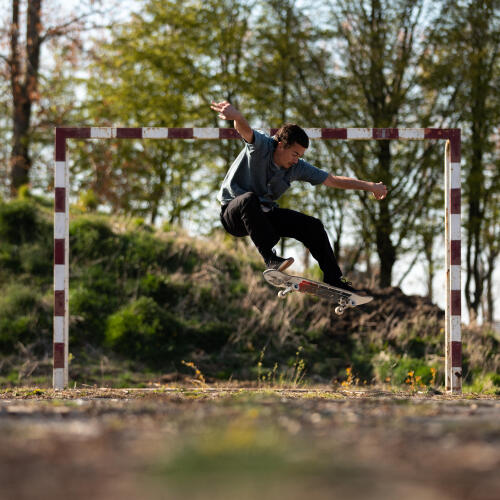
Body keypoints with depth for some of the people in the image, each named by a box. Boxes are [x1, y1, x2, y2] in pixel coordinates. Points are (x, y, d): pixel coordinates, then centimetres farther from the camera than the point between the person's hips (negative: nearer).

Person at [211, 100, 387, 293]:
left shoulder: (297, 168, -2)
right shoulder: (261, 146, -18)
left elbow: (334, 181, 6)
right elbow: (245, 130, -42)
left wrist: (369, 186, 5)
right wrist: (235, 115, -65)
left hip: (264, 213, 6)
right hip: (233, 211, -6)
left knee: (313, 226, -6)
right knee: (249, 198, -41)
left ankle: (333, 278, 6)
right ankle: (270, 258, -42)